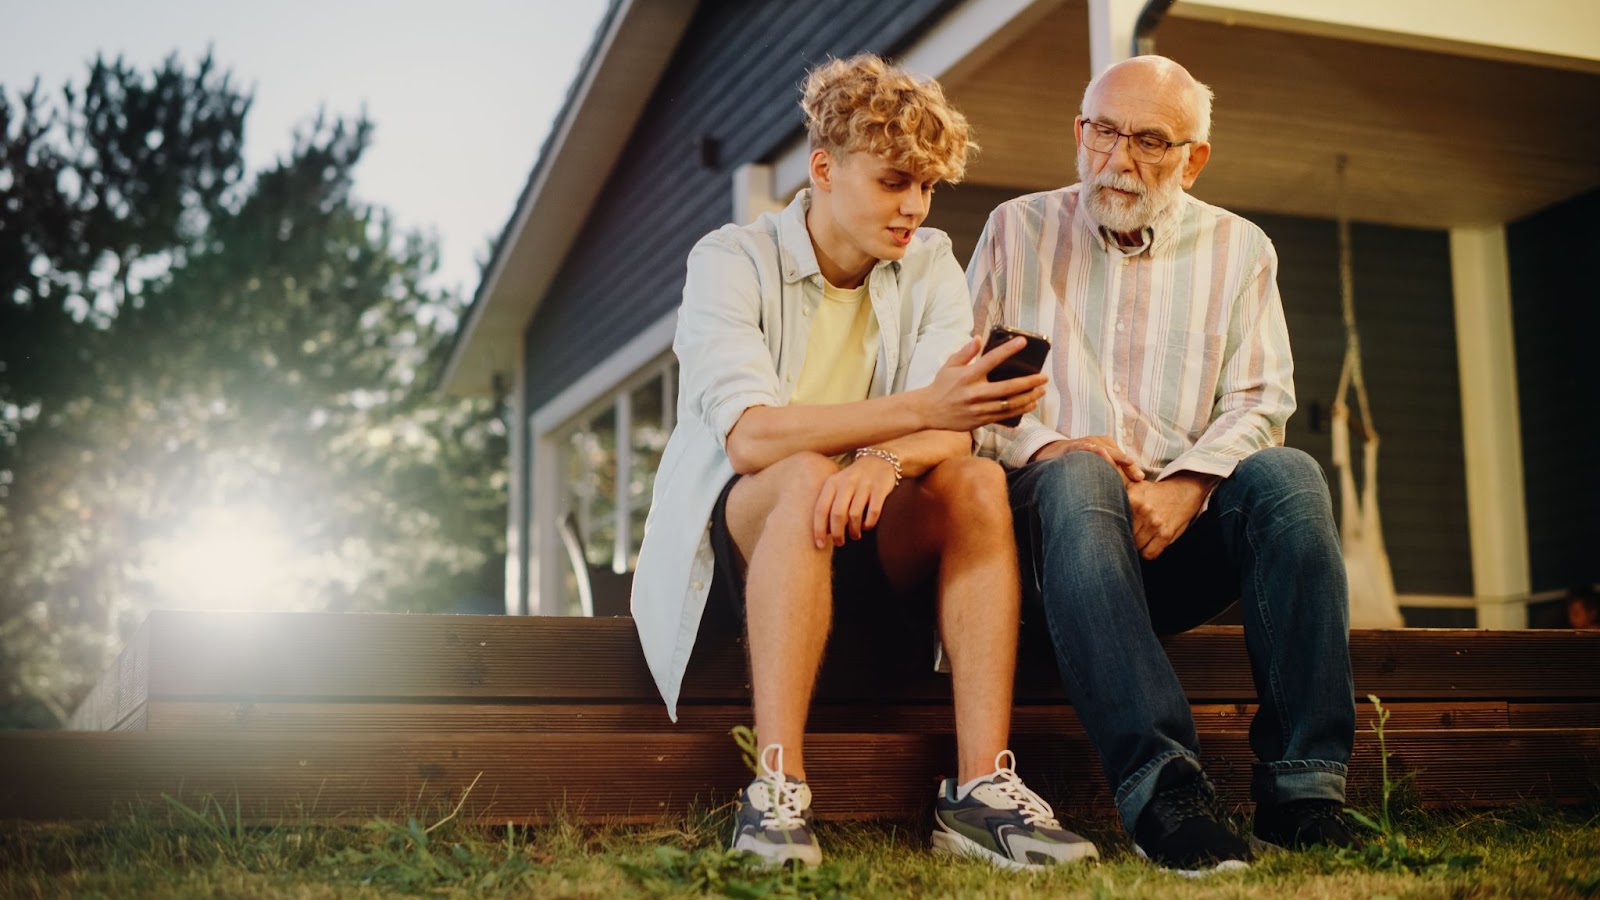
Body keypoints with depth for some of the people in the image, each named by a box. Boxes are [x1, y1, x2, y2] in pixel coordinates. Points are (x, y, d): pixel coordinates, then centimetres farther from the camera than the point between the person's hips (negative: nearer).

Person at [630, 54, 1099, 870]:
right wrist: (920, 411, -38)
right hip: (734, 539, -3)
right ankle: (777, 791, -38)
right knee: (807, 475, -35)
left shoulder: (930, 265, 4)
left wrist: (889, 458, -36)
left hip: (870, 542, 4)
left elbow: (953, 432, -11)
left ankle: (981, 787, -30)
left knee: (978, 481, -25)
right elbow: (750, 435, -26)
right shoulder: (732, 261, -9)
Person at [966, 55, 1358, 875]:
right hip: (1054, 526, -1)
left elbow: (1260, 402, 4)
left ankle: (1301, 789, -31)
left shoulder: (1239, 248, 15)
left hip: (1183, 528, 2)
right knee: (1077, 476, -36)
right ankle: (1160, 786, -45)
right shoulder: (1016, 231, 14)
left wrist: (1184, 484, -16)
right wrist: (1042, 446, -14)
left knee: (1289, 475, -29)